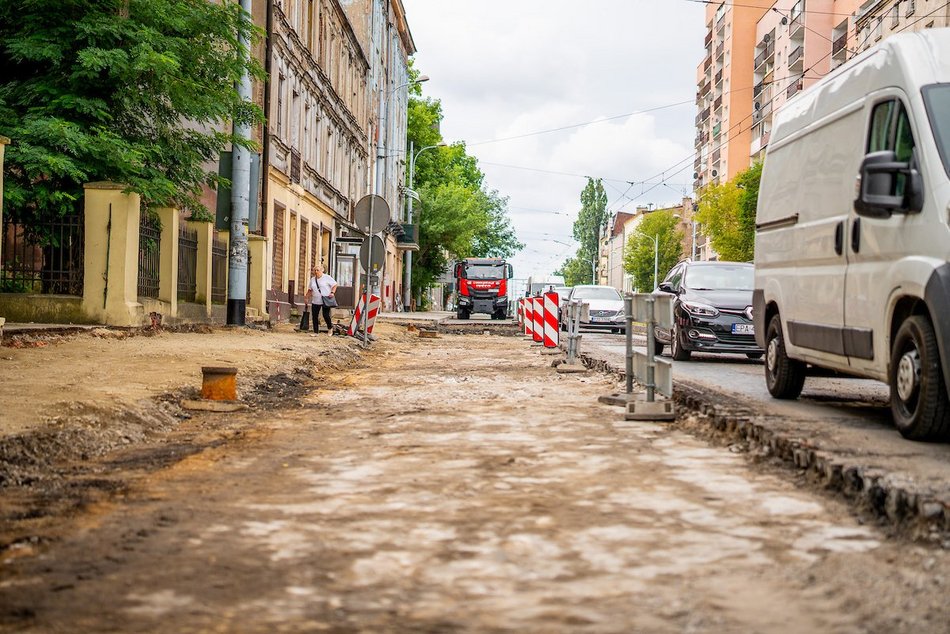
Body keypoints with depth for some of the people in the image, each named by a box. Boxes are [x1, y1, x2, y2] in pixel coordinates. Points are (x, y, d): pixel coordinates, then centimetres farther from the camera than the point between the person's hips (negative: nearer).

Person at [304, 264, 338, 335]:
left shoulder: (327, 277, -2)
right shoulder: (312, 279, 13)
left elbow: (334, 285, 1)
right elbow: (310, 290, 21)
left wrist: (332, 292, -13)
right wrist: (307, 297, 13)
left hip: (325, 301, -5)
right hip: (315, 301, 5)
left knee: (326, 315, -9)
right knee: (314, 316, 0)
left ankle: (330, 328, 18)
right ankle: (316, 332, 9)